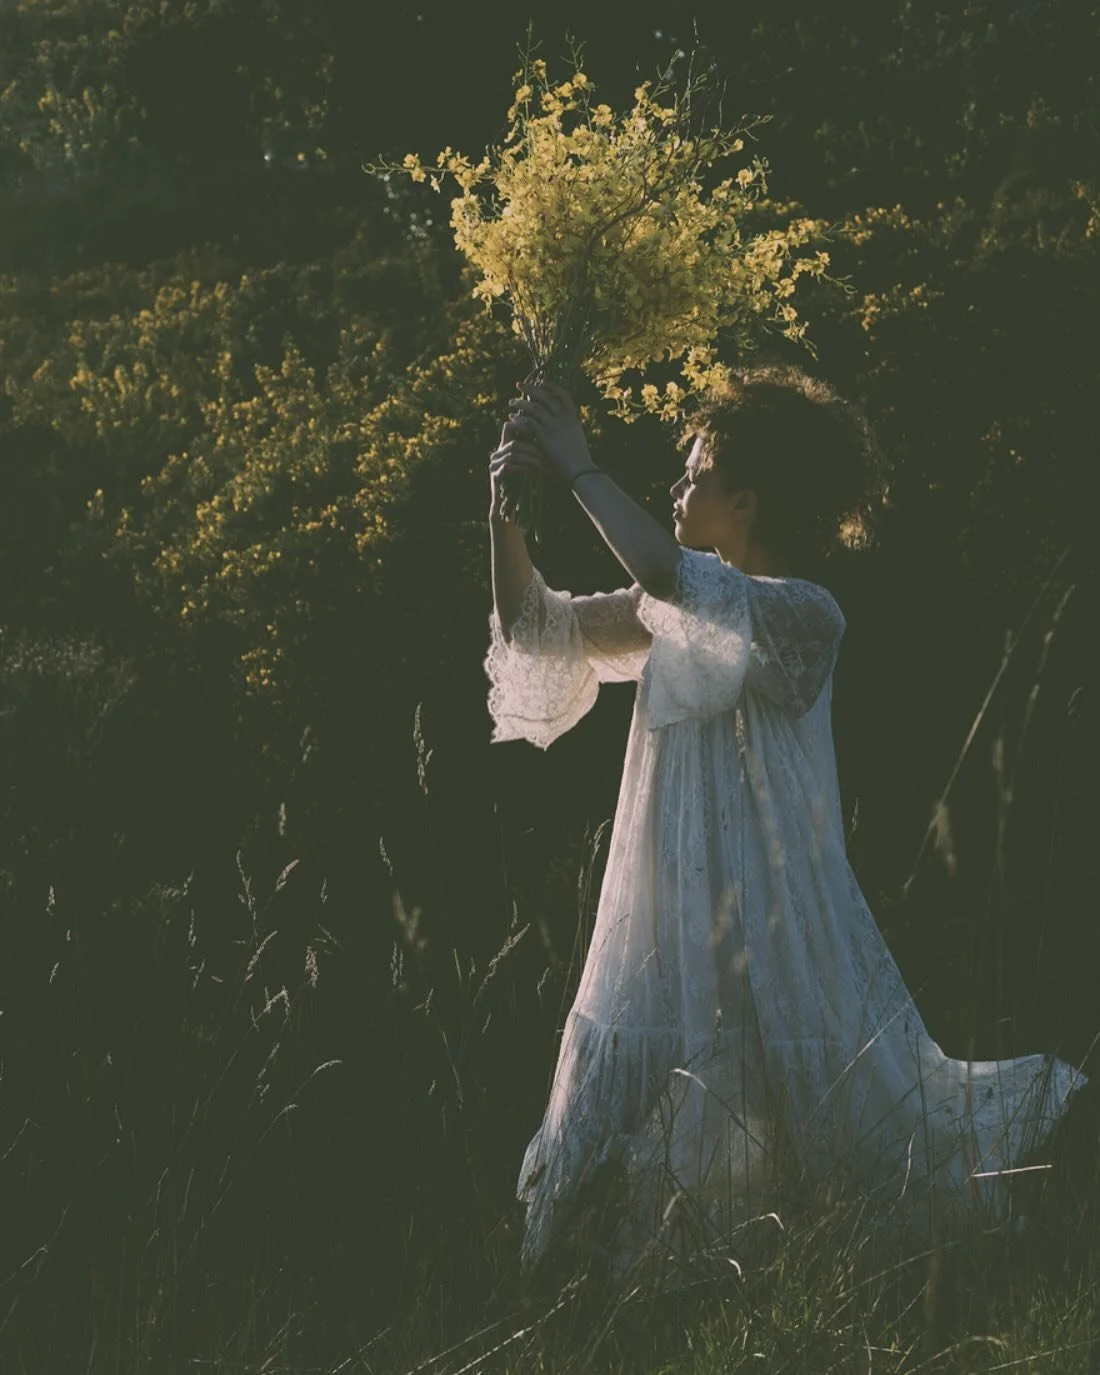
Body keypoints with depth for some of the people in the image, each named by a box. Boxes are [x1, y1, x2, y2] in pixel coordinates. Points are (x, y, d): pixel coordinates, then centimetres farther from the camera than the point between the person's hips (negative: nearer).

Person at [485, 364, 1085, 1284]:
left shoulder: (802, 614, -16)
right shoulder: (683, 610, 8)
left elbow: (661, 573, -31)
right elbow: (542, 628, 6)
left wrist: (578, 467, -23)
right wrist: (507, 517, -8)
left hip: (772, 914, -7)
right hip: (671, 916, 7)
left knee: (846, 1103, 4)